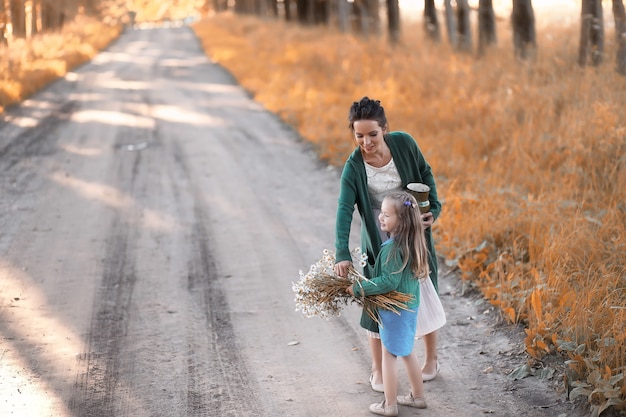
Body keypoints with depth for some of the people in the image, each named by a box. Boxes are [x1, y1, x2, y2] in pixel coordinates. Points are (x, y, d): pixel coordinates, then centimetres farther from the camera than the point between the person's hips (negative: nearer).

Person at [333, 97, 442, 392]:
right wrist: (342, 253, -42)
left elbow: (425, 174, 2)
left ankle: (431, 360, 34)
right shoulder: (354, 167, -21)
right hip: (379, 243, -2)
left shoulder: (403, 143, -15)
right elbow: (344, 210, -31)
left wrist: (433, 209, -10)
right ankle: (377, 370, 21)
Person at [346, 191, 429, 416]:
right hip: (409, 306, 9)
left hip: (394, 309, -9)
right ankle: (417, 396, 33)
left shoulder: (393, 248, -26)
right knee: (406, 352, 22)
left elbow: (389, 282, -25)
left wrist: (358, 288, -18)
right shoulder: (410, 242, 2)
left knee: (388, 354, 5)